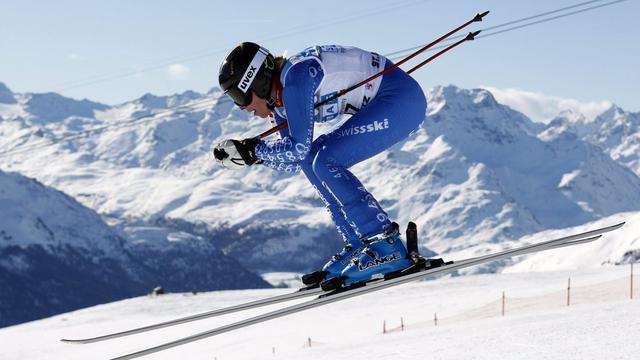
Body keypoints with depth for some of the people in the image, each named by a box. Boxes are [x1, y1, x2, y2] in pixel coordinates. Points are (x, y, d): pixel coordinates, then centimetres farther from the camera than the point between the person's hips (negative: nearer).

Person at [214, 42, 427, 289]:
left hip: (403, 99, -10)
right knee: (311, 160, 7)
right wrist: (247, 152, -2)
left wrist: (253, 150, -13)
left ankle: (386, 247, -17)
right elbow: (292, 160, 10)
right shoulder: (279, 96, 7)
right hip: (380, 104, 10)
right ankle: (359, 247, 7)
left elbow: (299, 147, -23)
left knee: (325, 162, -18)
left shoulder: (294, 77, -21)